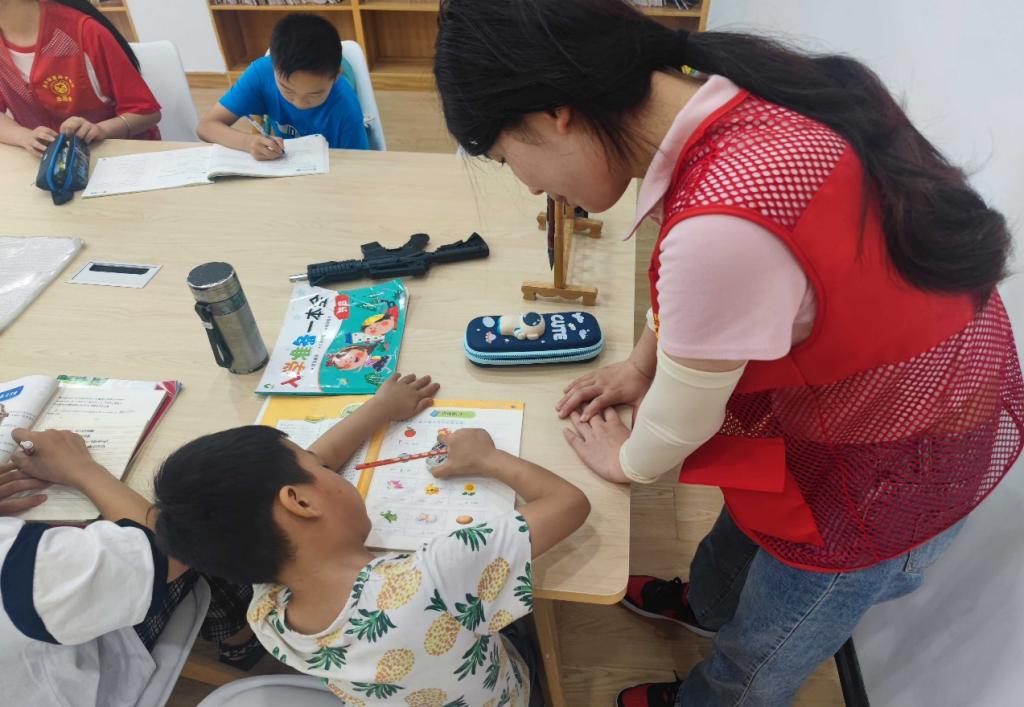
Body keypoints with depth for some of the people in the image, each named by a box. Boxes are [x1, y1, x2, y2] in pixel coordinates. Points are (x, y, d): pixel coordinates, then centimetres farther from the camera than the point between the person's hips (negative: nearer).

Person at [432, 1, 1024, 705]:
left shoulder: (722, 227, -42)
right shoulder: (724, 87, -15)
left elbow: (684, 416, -22)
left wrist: (628, 461, -2)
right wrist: (641, 364, 10)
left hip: (902, 461, -7)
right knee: (745, 517, 34)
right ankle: (704, 604, 65)